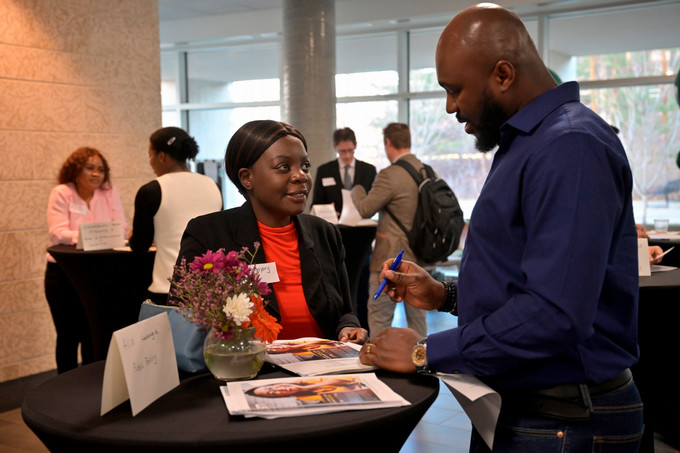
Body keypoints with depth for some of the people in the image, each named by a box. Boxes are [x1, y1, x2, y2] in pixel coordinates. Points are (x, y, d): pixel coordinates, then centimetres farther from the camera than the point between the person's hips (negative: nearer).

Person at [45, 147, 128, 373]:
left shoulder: (109, 192, 2)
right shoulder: (61, 193, -6)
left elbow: (121, 229, -5)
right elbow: (57, 234, -18)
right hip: (63, 273, -2)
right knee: (69, 334, 3)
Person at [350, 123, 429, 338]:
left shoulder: (389, 175, -18)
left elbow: (365, 209, -11)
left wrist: (356, 190, 8)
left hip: (391, 258, -7)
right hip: (420, 256, 7)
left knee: (379, 317, 2)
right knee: (417, 316, 15)